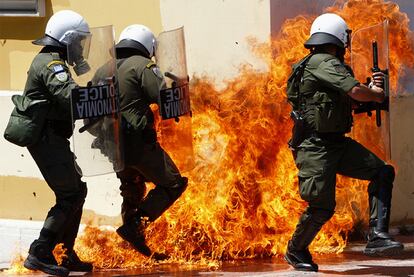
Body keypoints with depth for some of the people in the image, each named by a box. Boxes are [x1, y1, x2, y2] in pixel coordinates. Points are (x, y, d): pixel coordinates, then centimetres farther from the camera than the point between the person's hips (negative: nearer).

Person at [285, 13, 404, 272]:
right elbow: (356, 91, -25)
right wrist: (376, 94, -4)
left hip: (337, 144, 10)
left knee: (383, 172, -3)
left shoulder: (322, 65, 18)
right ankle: (296, 251, 14)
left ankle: (377, 236, -11)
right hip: (316, 147, -10)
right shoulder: (324, 63, -14)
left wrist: (370, 88, 15)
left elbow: (346, 99, 31)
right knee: (322, 208, -10)